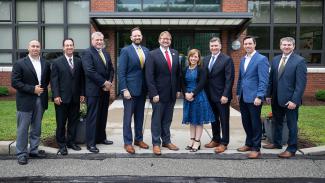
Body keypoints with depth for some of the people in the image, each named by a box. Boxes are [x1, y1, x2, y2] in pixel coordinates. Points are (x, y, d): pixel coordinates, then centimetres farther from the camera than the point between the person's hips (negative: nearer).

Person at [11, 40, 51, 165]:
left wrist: (43, 87, 3)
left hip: (40, 100, 4)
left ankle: (34, 150, 25)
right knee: (23, 129, 3)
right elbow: (15, 82, -11)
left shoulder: (45, 64, 8)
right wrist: (32, 89, -16)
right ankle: (21, 154, 13)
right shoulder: (20, 64, -5)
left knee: (36, 128, 13)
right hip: (25, 101, -4)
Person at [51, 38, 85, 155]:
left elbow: (81, 79, 9)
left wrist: (82, 93, 3)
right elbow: (54, 80, -4)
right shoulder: (57, 62, 0)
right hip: (62, 98, -3)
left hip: (75, 98, 3)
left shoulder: (79, 62, 9)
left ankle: (71, 142, 23)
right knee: (61, 123, 4)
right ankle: (62, 145, 15)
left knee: (74, 121, 10)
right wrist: (56, 95, -12)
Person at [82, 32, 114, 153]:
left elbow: (111, 69, 14)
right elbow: (89, 71, -18)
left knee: (103, 116, 14)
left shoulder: (105, 52, 16)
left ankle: (101, 138, 27)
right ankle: (90, 143, 5)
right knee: (92, 117, -2)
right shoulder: (87, 53, -8)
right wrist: (104, 83, -15)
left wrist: (109, 82, -2)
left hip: (105, 89, 7)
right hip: (94, 90, -7)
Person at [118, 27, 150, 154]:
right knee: (128, 117, 2)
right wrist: (124, 89, -16)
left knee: (140, 117, 14)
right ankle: (128, 142, 12)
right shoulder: (125, 51, -6)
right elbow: (121, 72, -10)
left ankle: (139, 139, 26)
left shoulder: (146, 51, 9)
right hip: (130, 89, -5)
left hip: (142, 89, 5)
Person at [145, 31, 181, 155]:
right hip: (159, 93, -4)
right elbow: (149, 76, -11)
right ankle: (156, 143, 17)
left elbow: (177, 73, 13)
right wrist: (154, 93, -15)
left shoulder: (175, 53, 9)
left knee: (167, 120, 13)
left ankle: (166, 141, 25)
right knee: (156, 120, 6)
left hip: (172, 93, 5)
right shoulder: (152, 54, -6)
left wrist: (178, 89, 7)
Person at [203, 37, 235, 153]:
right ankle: (215, 140, 27)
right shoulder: (206, 59, 10)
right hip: (210, 96, 6)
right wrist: (205, 93, 6)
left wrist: (225, 95, -18)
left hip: (222, 96, -6)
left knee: (224, 120, 4)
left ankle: (224, 143, 13)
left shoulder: (227, 59, -8)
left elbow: (229, 79, -13)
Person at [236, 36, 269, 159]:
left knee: (255, 123, 3)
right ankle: (249, 144, 31)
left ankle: (256, 149, 13)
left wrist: (259, 96, -20)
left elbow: (264, 80, -15)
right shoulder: (242, 60, 14)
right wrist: (238, 93, 17)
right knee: (246, 122, 15)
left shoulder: (261, 59, -9)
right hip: (243, 97, 7)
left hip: (254, 97, -7)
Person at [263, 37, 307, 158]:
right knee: (277, 122, 18)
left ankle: (291, 149, 19)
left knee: (291, 125, 7)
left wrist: (294, 100, -19)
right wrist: (269, 94, 7)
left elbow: (301, 83, -14)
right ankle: (277, 143, 35)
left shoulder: (299, 61, -10)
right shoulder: (275, 60, 8)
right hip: (276, 99, 6)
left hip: (290, 100, -6)